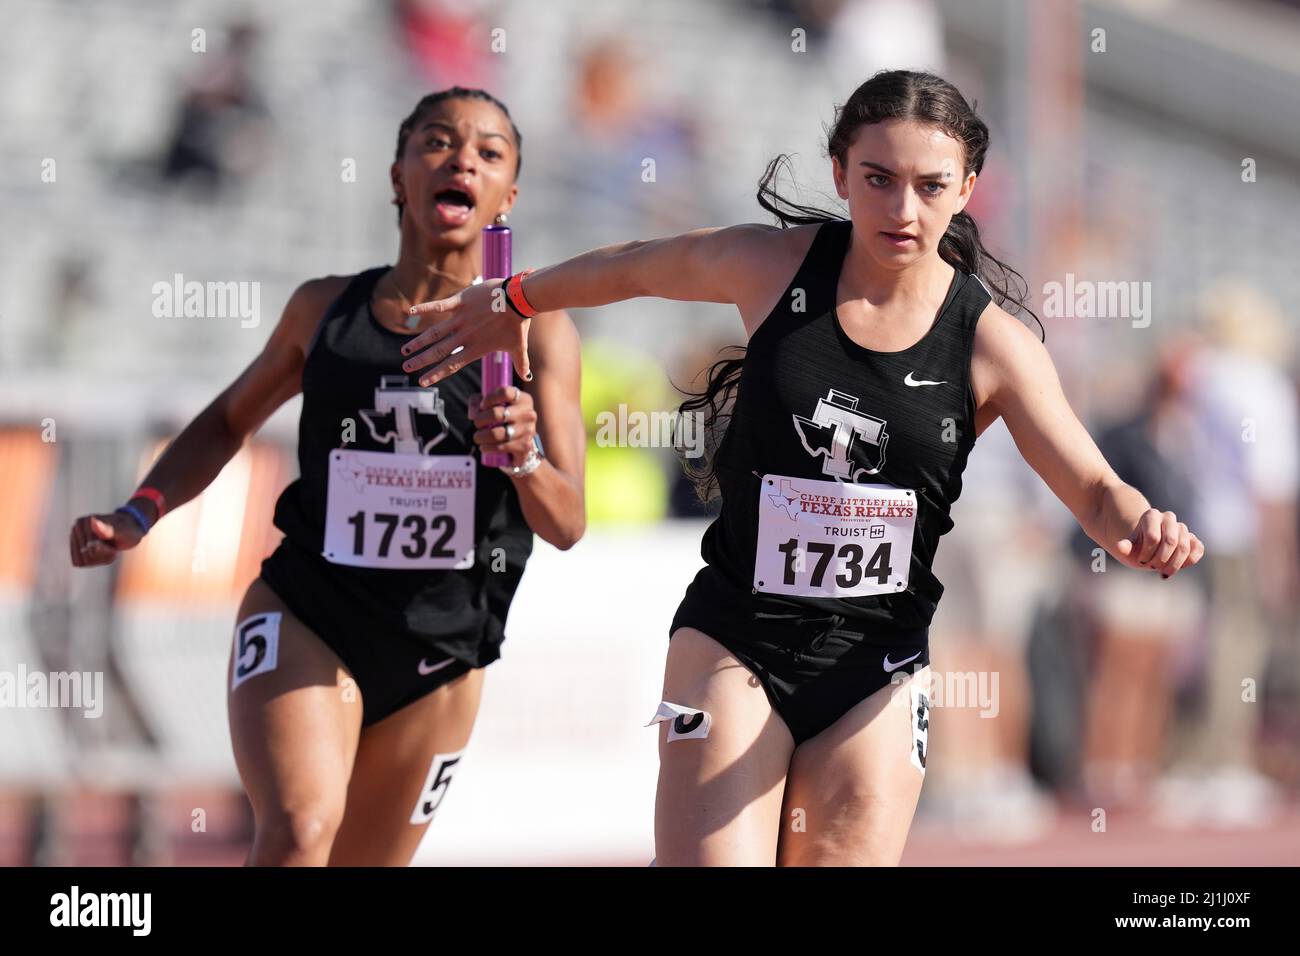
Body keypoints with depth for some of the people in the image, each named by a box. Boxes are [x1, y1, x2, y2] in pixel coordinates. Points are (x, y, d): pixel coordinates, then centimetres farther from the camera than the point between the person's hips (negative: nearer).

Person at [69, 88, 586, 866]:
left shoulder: (536, 328, -3)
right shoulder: (325, 309, 1)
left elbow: (567, 524, -9)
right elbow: (229, 423, 18)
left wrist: (525, 460, -31)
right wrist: (140, 513, 3)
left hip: (440, 660, 1)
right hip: (304, 624, -1)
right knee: (301, 829, -28)